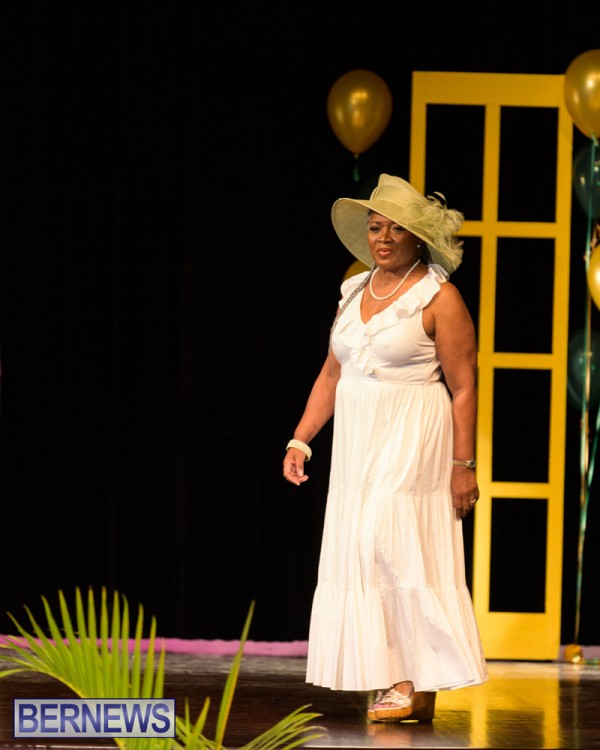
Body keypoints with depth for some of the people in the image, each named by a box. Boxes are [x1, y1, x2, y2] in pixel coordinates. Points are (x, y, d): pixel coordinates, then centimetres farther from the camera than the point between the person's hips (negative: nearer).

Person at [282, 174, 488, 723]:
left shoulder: (439, 299, -7)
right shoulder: (355, 292, 12)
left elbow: (464, 388, -9)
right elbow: (331, 374, 16)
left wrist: (463, 464, -13)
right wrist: (301, 440, 10)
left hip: (412, 442, -7)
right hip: (358, 443, 7)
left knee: (391, 545, -14)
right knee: (357, 551, 3)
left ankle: (417, 683, -9)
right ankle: (395, 683, 8)